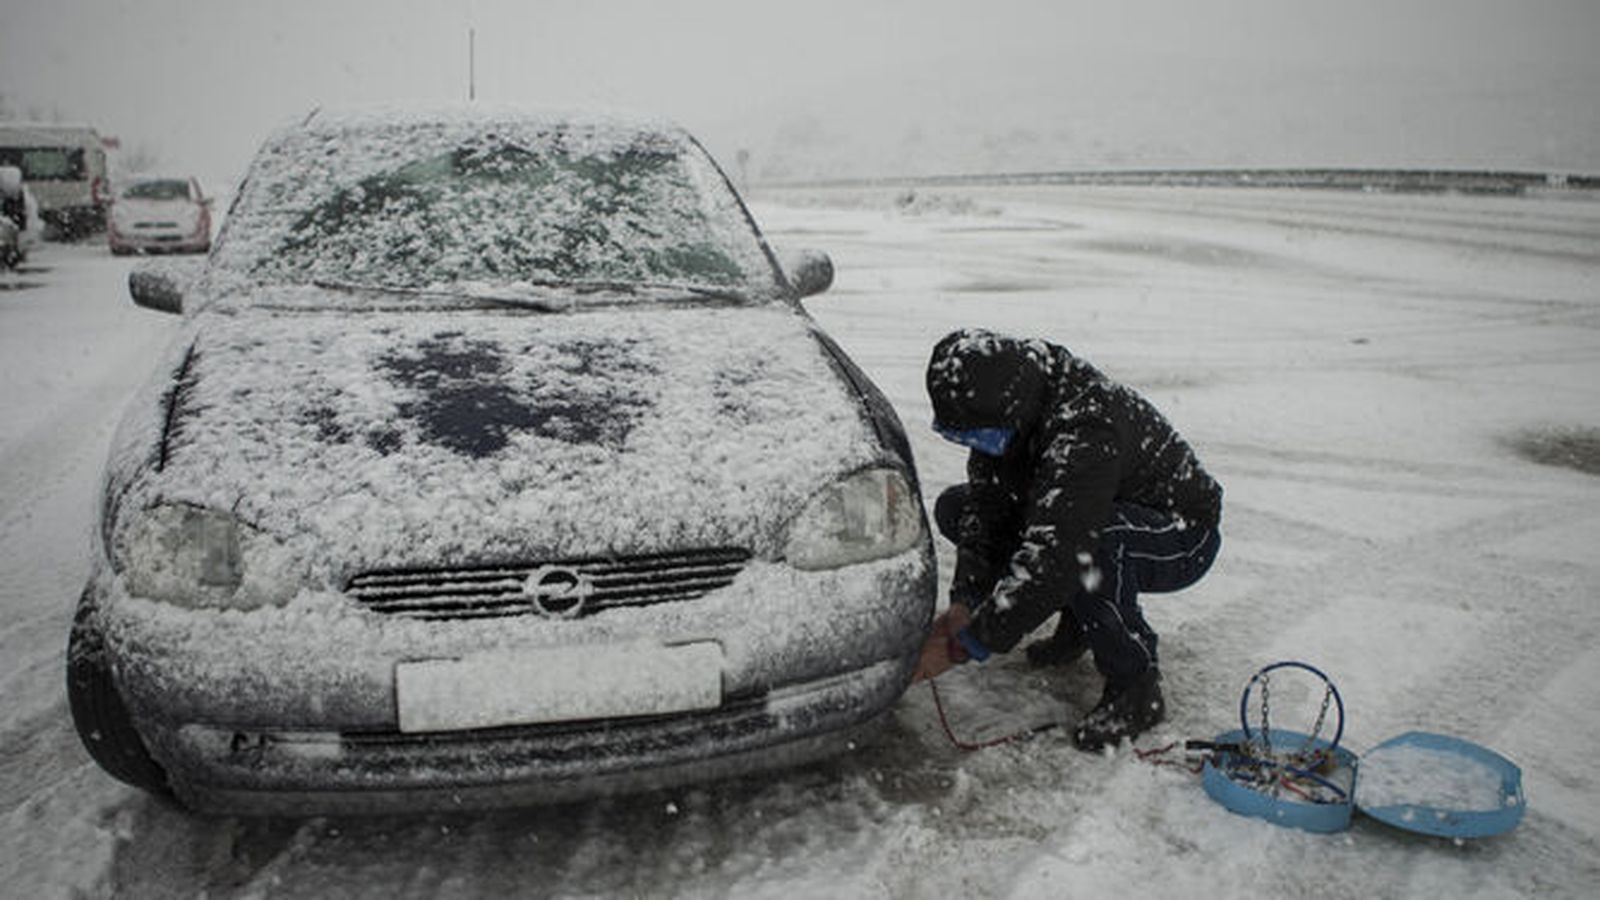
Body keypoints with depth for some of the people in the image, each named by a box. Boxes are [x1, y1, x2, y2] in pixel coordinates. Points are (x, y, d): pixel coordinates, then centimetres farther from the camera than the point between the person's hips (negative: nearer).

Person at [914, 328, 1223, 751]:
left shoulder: (1086, 429, -39)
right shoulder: (997, 415, -13)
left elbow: (1052, 560, -43)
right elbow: (985, 505, -10)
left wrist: (963, 645, -39)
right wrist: (964, 603, -23)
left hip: (1183, 536, -8)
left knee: (1086, 541, -42)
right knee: (954, 508, -2)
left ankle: (1137, 688, -18)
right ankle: (1079, 622, 8)